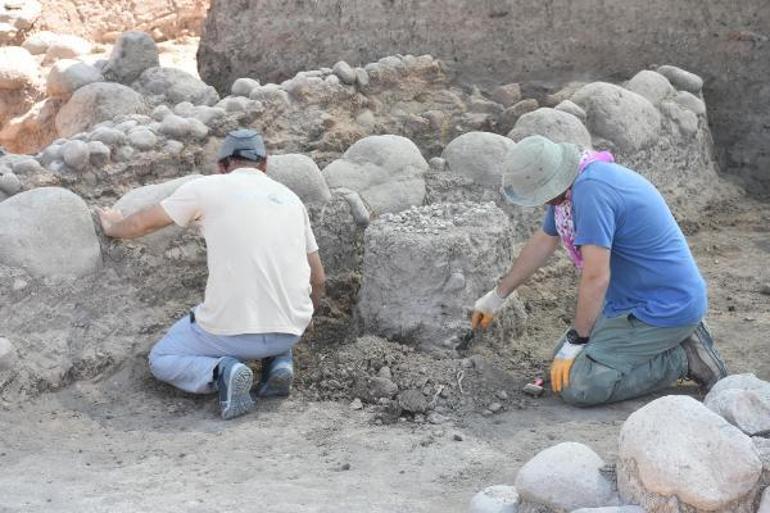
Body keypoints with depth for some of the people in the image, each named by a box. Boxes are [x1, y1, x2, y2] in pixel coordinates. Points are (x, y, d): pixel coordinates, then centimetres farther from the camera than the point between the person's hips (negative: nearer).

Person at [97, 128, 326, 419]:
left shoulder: (208, 188, 1)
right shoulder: (291, 198, 13)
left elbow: (141, 224, 11)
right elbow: (317, 279, 18)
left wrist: (114, 227, 35)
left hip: (232, 330, -4)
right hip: (291, 330, 4)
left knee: (161, 360, 21)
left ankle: (220, 372, -9)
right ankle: (279, 361, 10)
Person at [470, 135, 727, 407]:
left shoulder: (591, 190, -27)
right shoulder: (575, 182, 5)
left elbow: (596, 277, -27)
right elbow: (544, 241, 20)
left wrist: (576, 341, -14)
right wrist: (498, 295, 28)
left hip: (664, 309, -10)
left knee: (576, 385, -17)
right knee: (563, 359, 15)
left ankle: (682, 359, -4)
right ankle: (678, 338, 13)